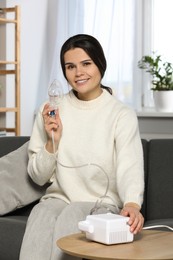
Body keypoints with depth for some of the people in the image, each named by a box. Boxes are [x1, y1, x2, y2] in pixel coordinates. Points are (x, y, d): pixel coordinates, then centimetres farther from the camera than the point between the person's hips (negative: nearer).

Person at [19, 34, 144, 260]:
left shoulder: (122, 115, -4)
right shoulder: (51, 110, 7)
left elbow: (130, 169, -17)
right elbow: (38, 177, 9)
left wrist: (132, 204, -38)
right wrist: (53, 141, -9)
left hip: (103, 205, -2)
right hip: (58, 199, 3)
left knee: (70, 217, -34)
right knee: (42, 216, -32)